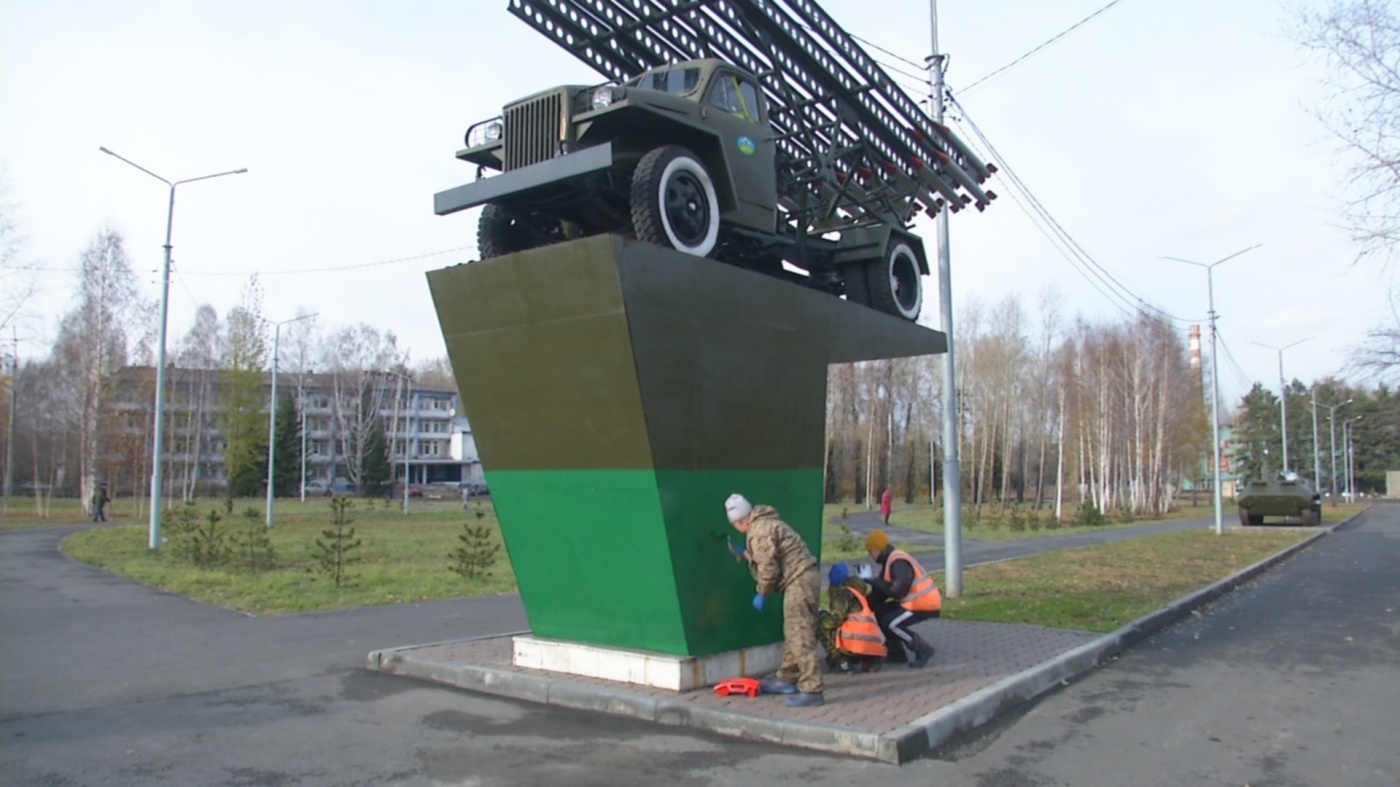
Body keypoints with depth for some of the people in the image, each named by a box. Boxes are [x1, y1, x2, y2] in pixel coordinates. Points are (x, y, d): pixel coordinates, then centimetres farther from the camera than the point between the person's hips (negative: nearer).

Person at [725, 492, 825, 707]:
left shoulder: (759, 531, -14)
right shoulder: (765, 523, 17)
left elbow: (768, 568, -17)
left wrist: (762, 594, -4)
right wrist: (745, 553, 27)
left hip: (799, 581, -11)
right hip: (803, 579, 11)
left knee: (800, 637, -10)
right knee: (793, 634, 19)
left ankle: (812, 690, -9)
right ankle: (787, 679, 29)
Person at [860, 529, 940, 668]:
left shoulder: (899, 563, -21)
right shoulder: (889, 561, 10)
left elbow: (896, 590, -30)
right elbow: (882, 591, 11)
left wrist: (873, 580, -21)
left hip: (925, 603, -10)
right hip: (912, 600, 10)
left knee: (890, 624, -19)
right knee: (880, 612, 8)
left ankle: (923, 649, -5)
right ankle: (897, 652, 15)